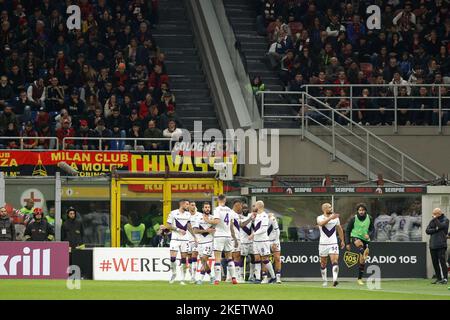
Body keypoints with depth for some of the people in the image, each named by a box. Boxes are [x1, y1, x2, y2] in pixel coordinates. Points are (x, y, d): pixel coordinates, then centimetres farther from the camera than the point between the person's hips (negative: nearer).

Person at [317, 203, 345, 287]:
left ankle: (335, 280, -27)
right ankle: (325, 281, 22)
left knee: (335, 261, -17)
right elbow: (321, 223, -29)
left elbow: (339, 229, 18)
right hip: (323, 244, -1)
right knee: (323, 264, 8)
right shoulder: (320, 218, -4)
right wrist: (330, 218, -38)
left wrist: (342, 240, 19)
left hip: (333, 243, 1)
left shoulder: (336, 218, 7)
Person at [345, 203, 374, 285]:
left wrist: (369, 235, -15)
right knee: (360, 244, -41)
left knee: (362, 260, 1)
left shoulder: (369, 219, 0)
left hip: (365, 239, 2)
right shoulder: (353, 219, -6)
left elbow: (372, 229, 8)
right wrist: (348, 243, -2)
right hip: (355, 237, -2)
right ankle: (364, 254, -71)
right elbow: (348, 231, 1)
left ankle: (359, 278, 11)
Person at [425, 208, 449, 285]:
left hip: (441, 244, -6)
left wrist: (435, 218, -5)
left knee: (442, 260, -13)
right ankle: (438, 278, 11)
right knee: (435, 262, 5)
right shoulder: (432, 221, 17)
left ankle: (445, 278, -13)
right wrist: (435, 229, -9)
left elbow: (441, 226, -16)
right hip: (433, 245, 6)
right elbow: (427, 231, 6)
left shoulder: (445, 220, 4)